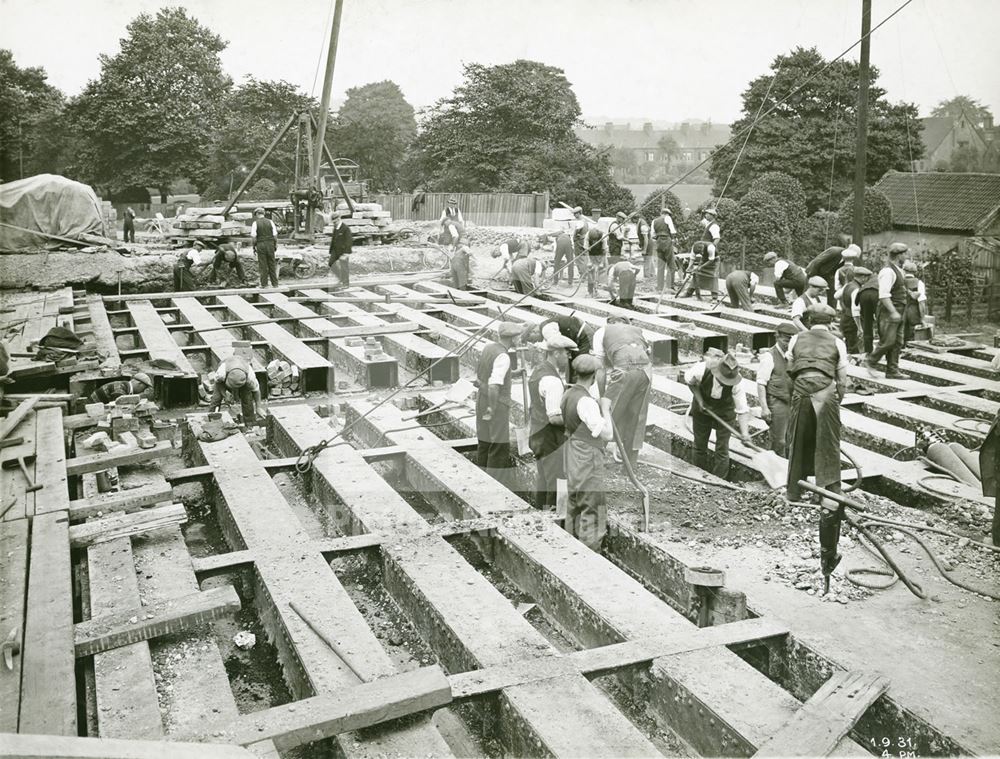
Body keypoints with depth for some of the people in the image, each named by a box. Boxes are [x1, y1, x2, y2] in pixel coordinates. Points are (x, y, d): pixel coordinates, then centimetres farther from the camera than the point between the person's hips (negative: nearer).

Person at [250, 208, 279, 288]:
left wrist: (253, 247, 3)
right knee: (272, 264, 8)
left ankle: (264, 284, 5)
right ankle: (274, 283, 10)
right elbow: (275, 235, 1)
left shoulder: (255, 223, -5)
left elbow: (253, 237, -8)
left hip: (260, 245, -2)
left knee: (263, 265, 3)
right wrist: (275, 245, 11)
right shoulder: (270, 222, 2)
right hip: (270, 244, 2)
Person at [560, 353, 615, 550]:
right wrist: (605, 408, -11)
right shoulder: (587, 402, -23)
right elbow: (607, 434, -22)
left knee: (574, 507, 20)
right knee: (592, 511, 0)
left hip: (572, 458, 9)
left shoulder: (568, 394, 4)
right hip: (588, 460, -9)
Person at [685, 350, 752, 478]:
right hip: (702, 409, 1)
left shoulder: (736, 384, -33)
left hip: (725, 413, -1)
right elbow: (689, 381, -9)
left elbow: (742, 410, -29)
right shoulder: (702, 369, -34)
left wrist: (744, 433, -41)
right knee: (699, 446, 10)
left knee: (722, 449, -3)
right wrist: (699, 400, -18)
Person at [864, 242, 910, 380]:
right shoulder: (888, 271, -16)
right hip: (889, 313, -10)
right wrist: (893, 312, -26)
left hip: (897, 313, 10)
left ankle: (892, 371, 12)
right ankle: (869, 362, 8)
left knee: (897, 343, 8)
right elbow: (883, 295, -23)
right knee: (887, 342, -9)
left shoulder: (898, 270, 16)